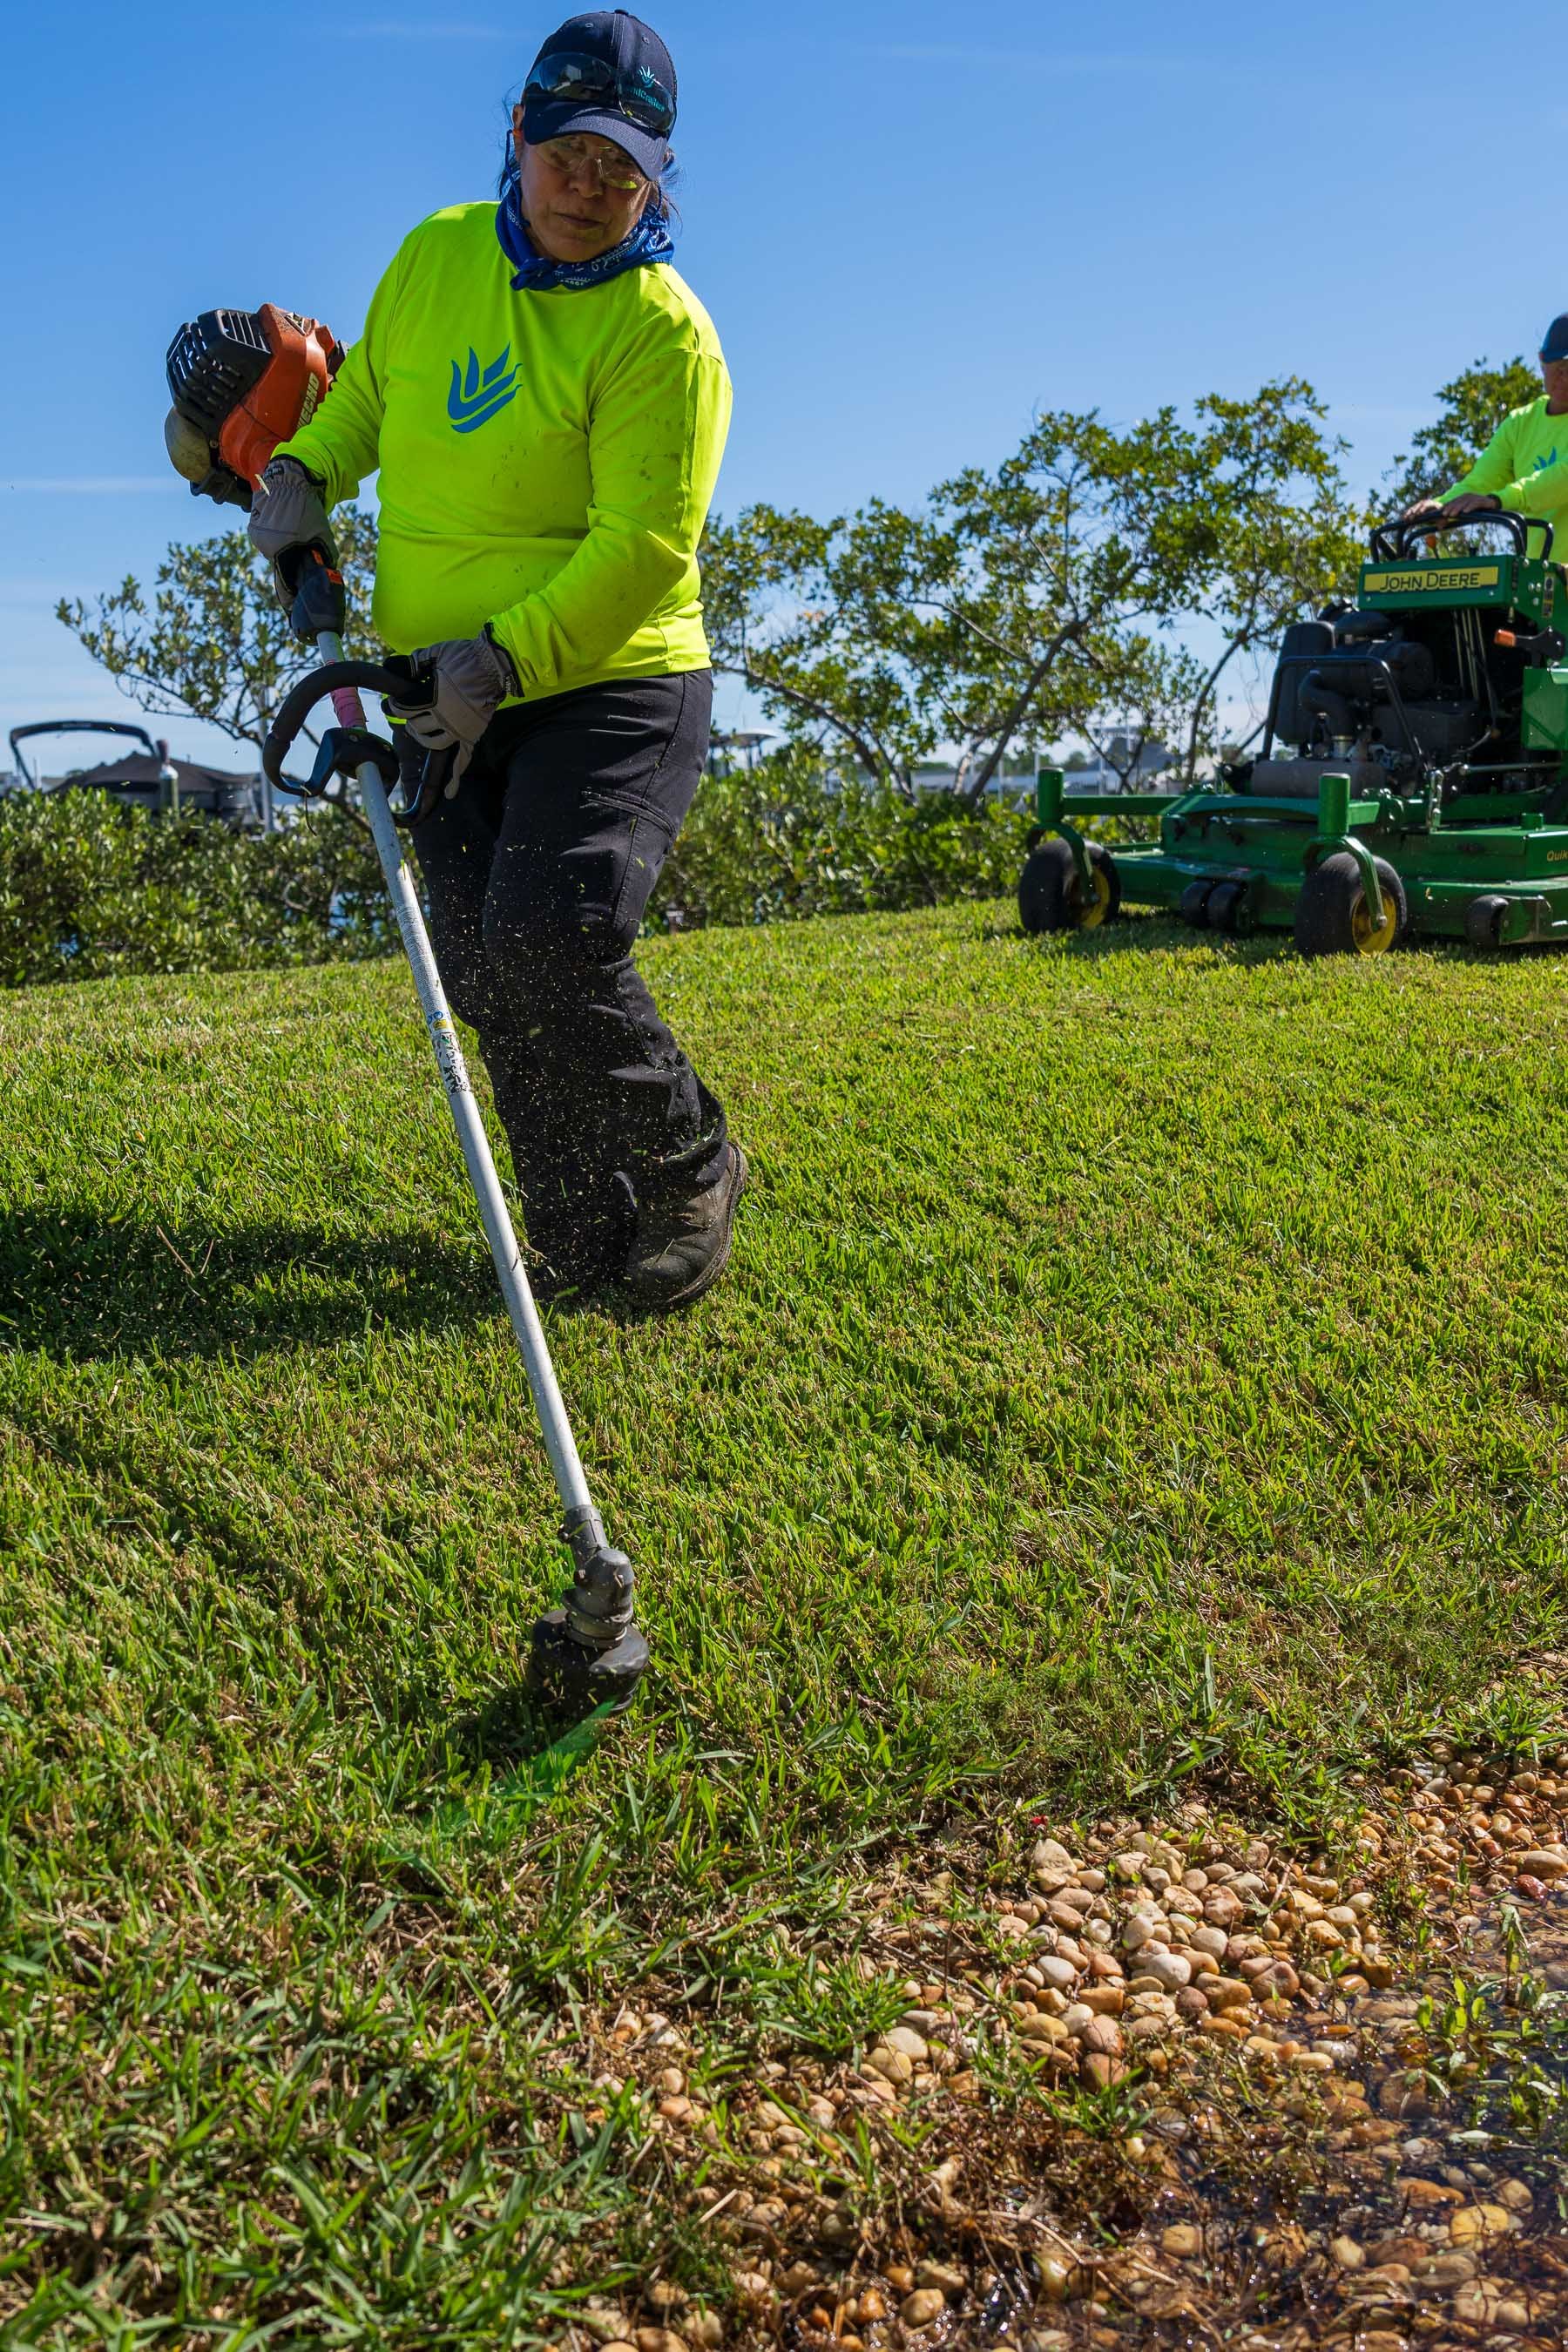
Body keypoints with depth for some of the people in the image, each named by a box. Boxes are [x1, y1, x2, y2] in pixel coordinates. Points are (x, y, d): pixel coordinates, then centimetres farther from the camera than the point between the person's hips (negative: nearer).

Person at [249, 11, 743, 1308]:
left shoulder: (662, 330, -11)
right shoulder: (433, 256, 8)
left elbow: (641, 550, -18)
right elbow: (367, 391, 26)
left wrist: (503, 660, -24)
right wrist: (304, 471, 7)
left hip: (611, 686, -6)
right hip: (454, 697, 6)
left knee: (548, 939, -21)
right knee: (490, 977, 2)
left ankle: (692, 1167, 4)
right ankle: (587, 1239, 14)